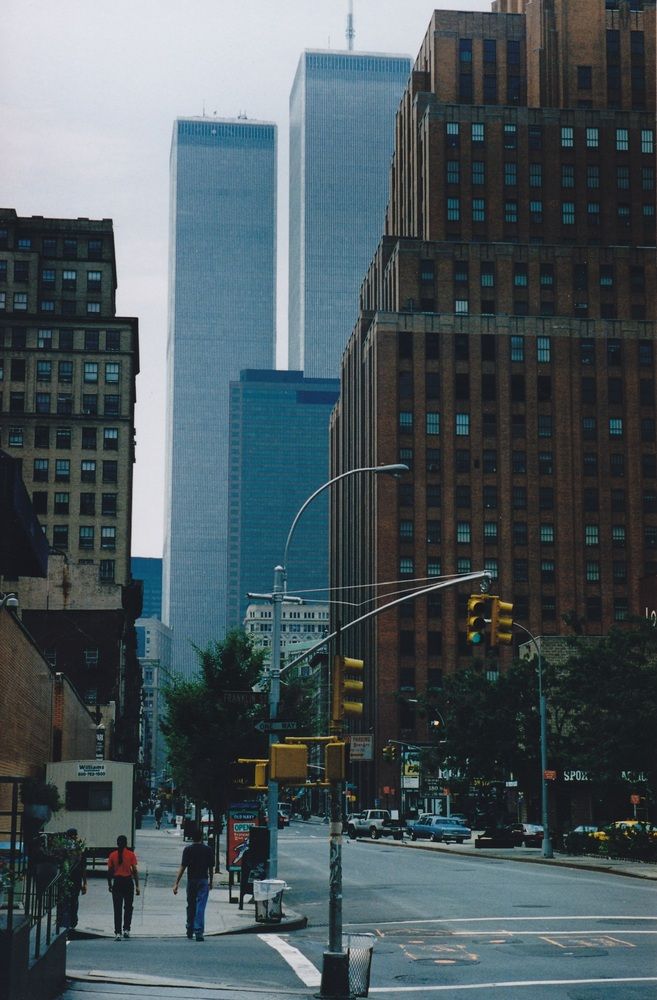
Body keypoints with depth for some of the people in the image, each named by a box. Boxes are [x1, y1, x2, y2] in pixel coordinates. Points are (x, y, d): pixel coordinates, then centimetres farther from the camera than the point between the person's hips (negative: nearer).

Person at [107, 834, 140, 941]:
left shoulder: (112, 855, -1)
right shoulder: (131, 855, -4)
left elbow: (109, 871, 2)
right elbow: (135, 871, -6)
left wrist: (109, 885, 13)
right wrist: (137, 886, -2)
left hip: (117, 883, 1)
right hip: (128, 882, -1)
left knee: (117, 909, 3)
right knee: (128, 907, 16)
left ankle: (117, 933, -1)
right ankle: (126, 929, 10)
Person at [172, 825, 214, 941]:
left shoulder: (188, 849, -5)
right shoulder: (207, 849, 0)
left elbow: (182, 867, -9)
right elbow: (211, 868, 6)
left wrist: (176, 883, -8)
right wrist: (210, 881, 20)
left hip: (191, 880, 0)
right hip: (203, 881, 0)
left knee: (191, 906, 15)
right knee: (200, 907, -4)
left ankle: (190, 931, 25)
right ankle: (199, 932, -13)